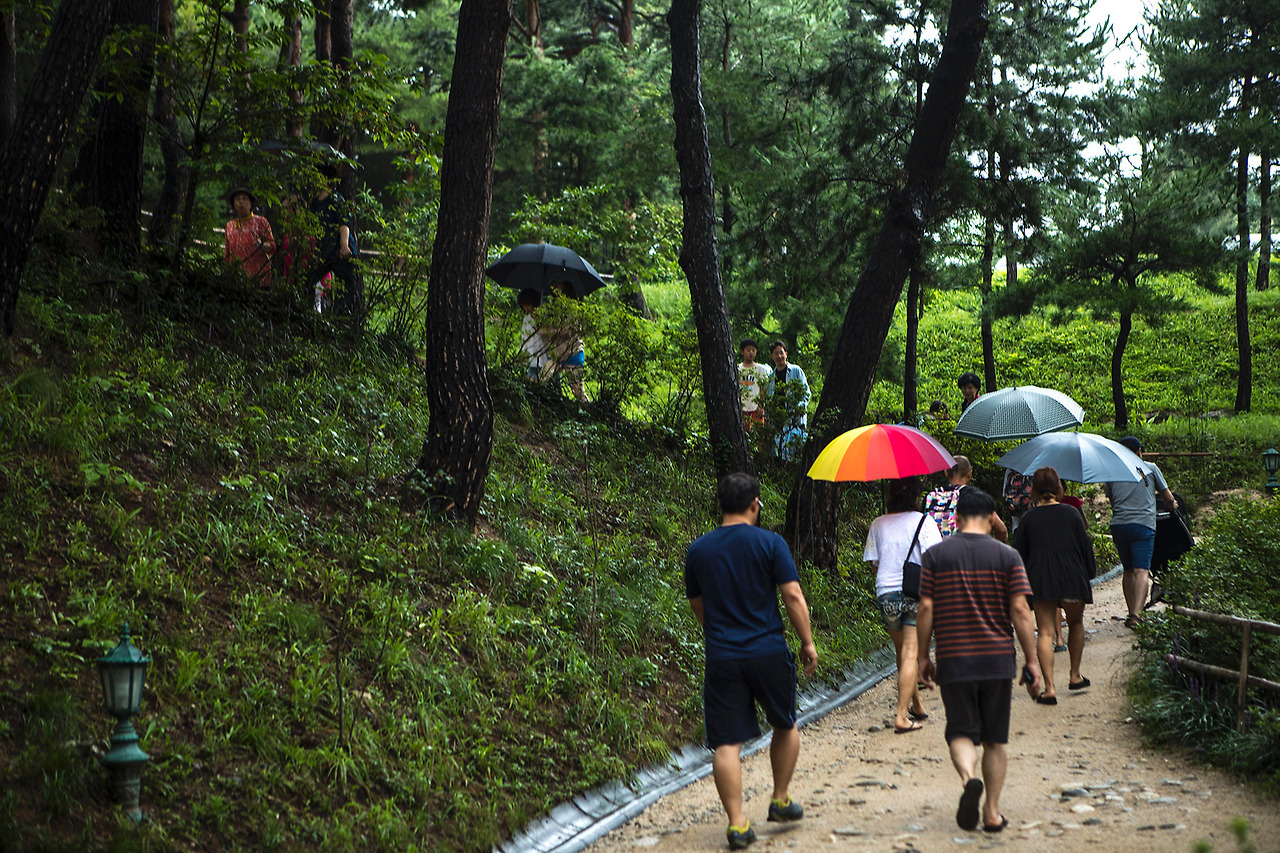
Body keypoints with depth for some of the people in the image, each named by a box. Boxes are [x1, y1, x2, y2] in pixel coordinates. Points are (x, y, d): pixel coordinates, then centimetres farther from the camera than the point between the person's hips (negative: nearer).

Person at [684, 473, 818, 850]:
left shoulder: (698, 550, 4)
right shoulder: (770, 543, -6)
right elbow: (793, 596, -8)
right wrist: (807, 642, 2)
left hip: (722, 659, 1)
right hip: (769, 654, -1)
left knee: (726, 743, 1)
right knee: (785, 725, 22)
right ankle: (781, 801, 29)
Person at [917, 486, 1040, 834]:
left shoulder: (935, 555, 0)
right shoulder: (1007, 556, -1)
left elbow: (926, 609, -2)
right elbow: (1020, 611, -5)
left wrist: (923, 656, 7)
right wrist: (1031, 661, 0)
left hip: (954, 661, -1)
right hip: (998, 660, 1)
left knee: (961, 732, 5)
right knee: (995, 739, 11)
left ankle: (969, 778, -24)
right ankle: (992, 812, 12)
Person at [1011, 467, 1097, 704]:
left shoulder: (1028, 518, 3)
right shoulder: (1071, 513, 3)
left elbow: (1020, 552, 6)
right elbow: (1085, 545, 6)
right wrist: (1089, 573, 18)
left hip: (1040, 581, -1)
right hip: (1072, 577, 1)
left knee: (1045, 632, 0)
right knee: (1076, 623, 24)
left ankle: (1049, 688, -9)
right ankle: (1075, 676, 28)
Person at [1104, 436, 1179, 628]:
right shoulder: (1150, 468, 10)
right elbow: (1168, 498, 19)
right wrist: (1172, 506, 41)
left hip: (1118, 525, 3)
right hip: (1143, 524, -3)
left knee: (1128, 571, 15)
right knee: (1141, 570, -11)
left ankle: (1133, 613, 17)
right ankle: (1136, 613, -27)